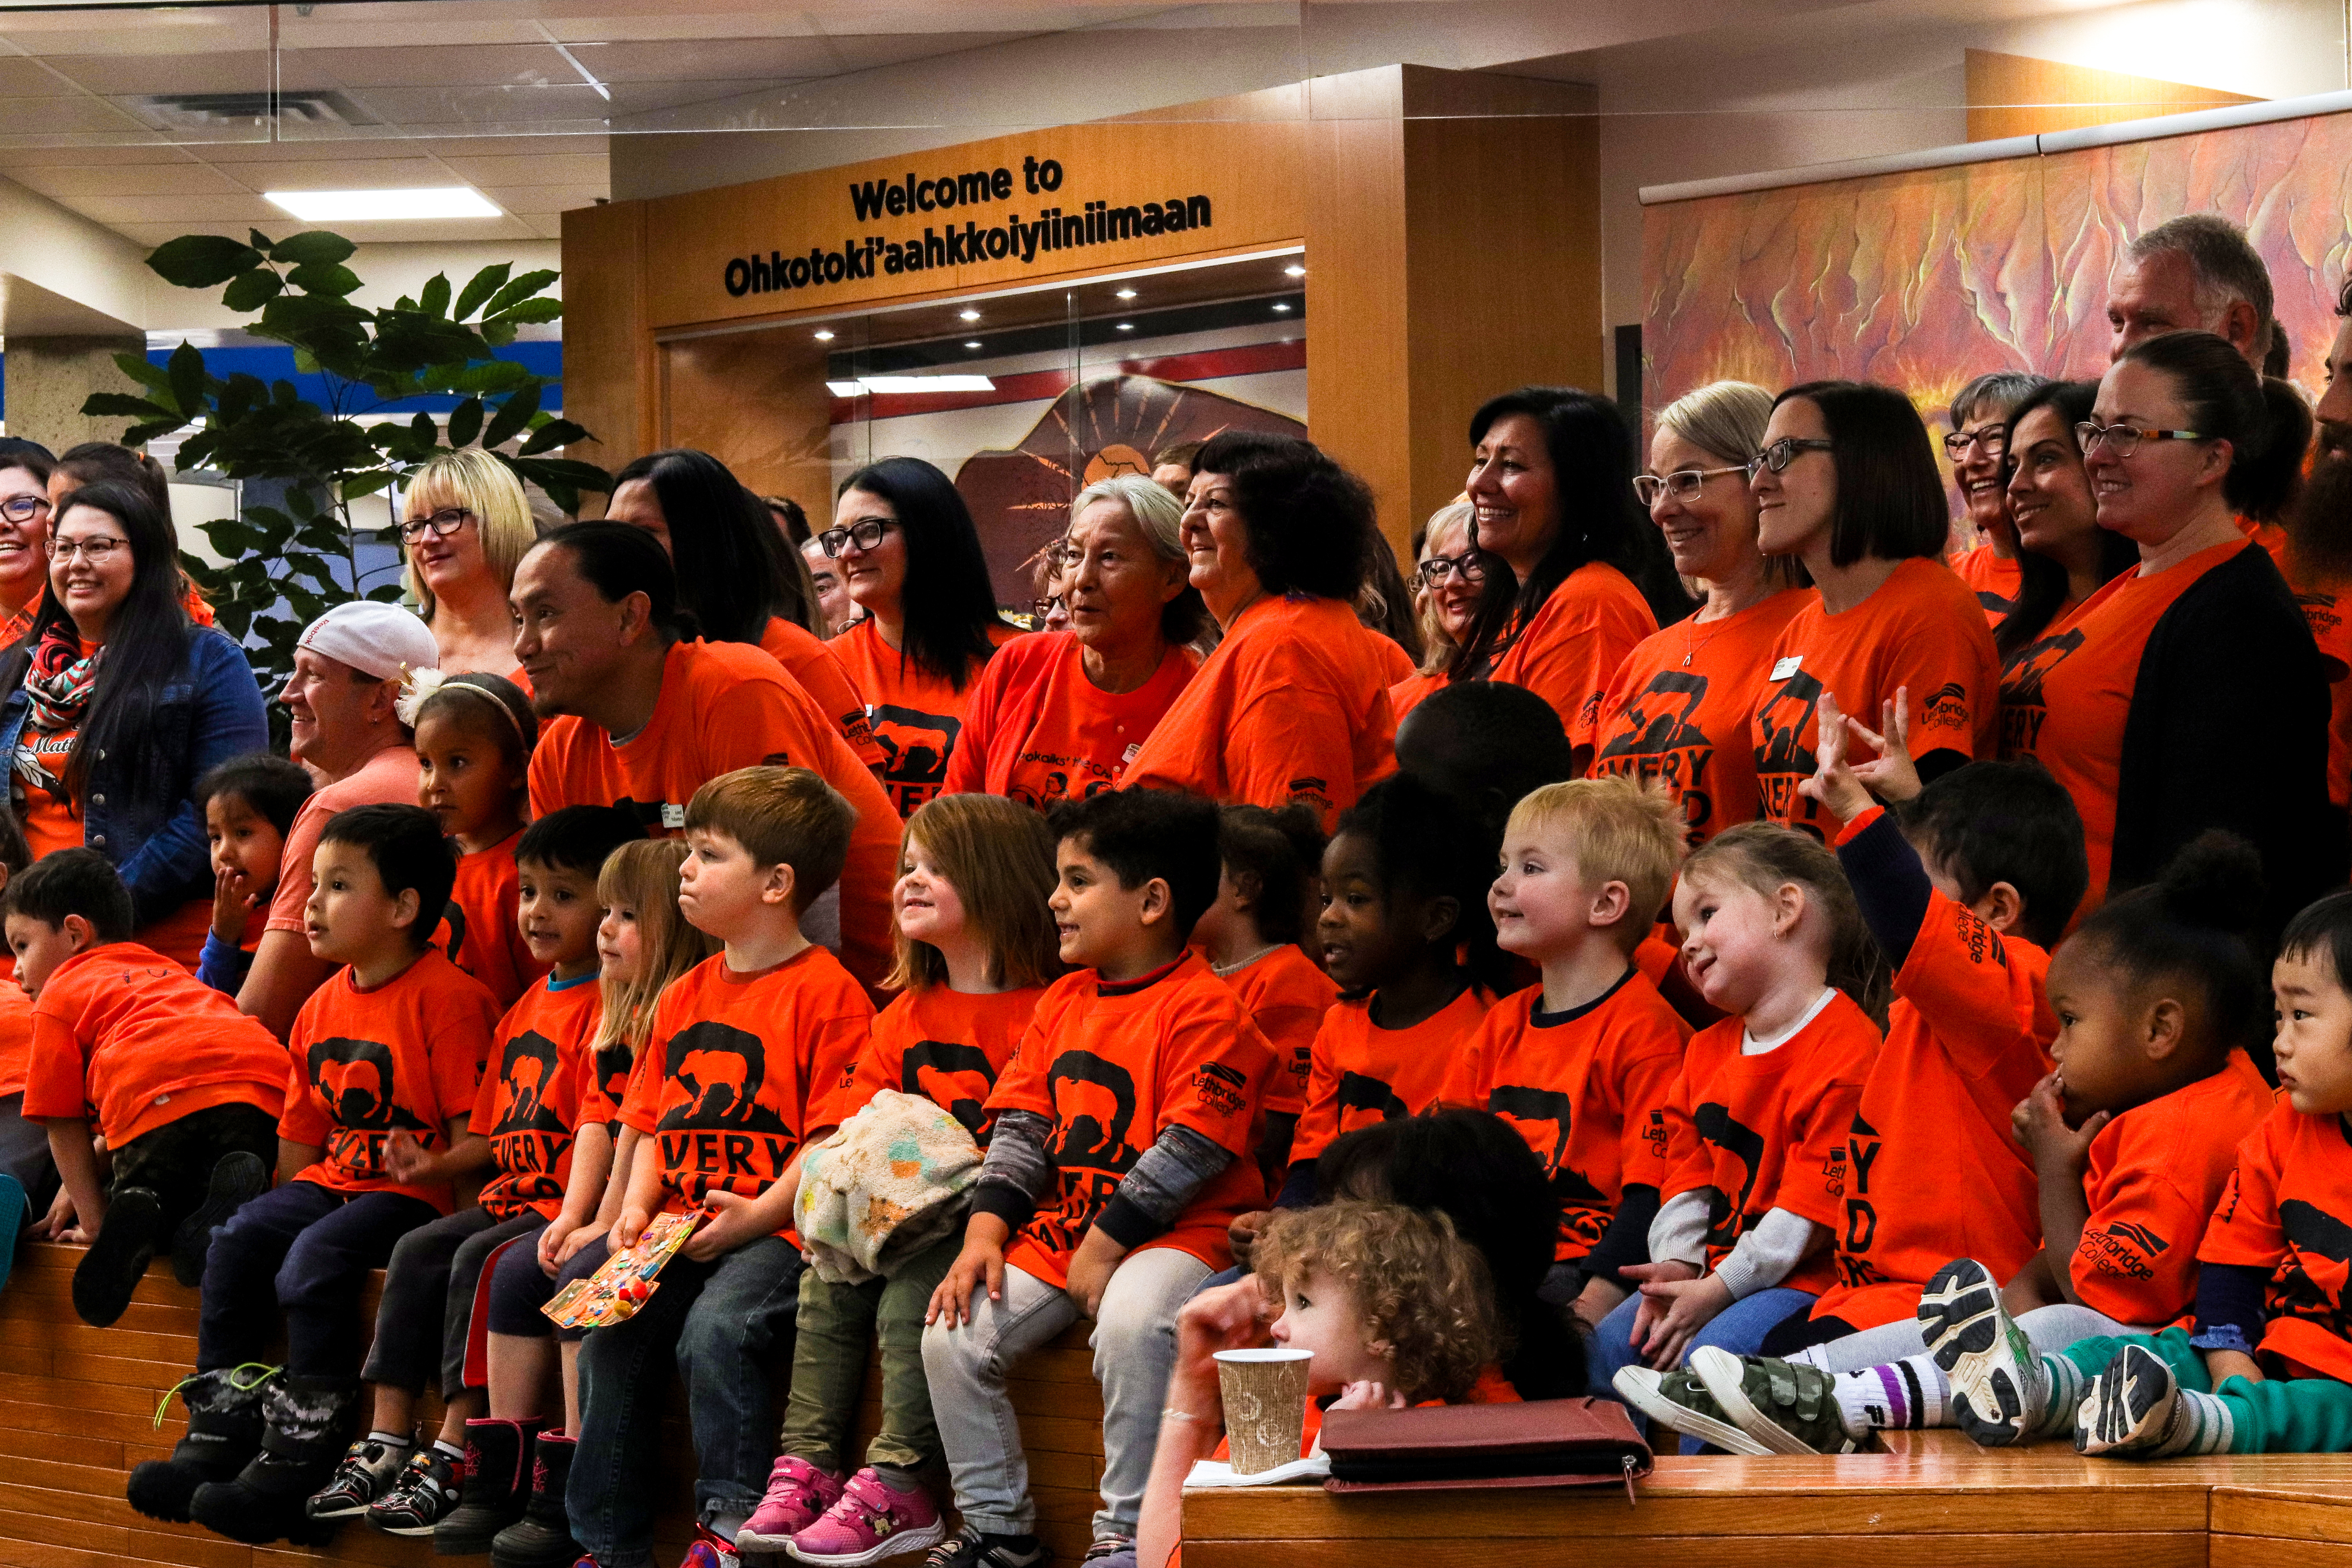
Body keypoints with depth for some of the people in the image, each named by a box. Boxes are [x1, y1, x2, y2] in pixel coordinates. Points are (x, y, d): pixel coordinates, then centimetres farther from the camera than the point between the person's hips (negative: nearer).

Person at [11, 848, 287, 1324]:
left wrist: (94, 1220, 19)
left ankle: (138, 1222, -13)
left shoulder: (60, 996, 22)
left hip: (159, 1103, -5)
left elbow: (64, 1124, 17)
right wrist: (83, 1184, 41)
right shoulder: (165, 970, 42)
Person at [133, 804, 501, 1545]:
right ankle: (218, 1433, -10)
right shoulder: (323, 1007, 15)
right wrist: (281, 1208, 7)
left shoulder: (449, 998, -10)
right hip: (331, 1181, 8)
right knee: (236, 1242, -14)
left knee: (313, 1260, -28)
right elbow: (302, 1139, 19)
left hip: (414, 1192, -8)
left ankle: (299, 1458, -24)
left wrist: (430, 1169, -27)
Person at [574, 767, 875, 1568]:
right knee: (607, 1339, -9)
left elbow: (834, 1139, -11)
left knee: (714, 1327, -30)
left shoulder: (827, 992, -6)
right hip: (682, 1232, 7)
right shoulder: (684, 997, 19)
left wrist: (757, 1216, -19)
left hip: (776, 1229, -7)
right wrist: (638, 1208, 5)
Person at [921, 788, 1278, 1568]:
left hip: (1174, 1233, -8)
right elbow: (1022, 1129, 13)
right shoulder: (1064, 1001, 14)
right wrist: (985, 1233, -1)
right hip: (1060, 1225, 8)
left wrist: (1104, 1247, -18)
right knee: (951, 1335, -8)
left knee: (1130, 1321, -37)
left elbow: (1189, 1152, -17)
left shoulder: (1206, 1009, -11)